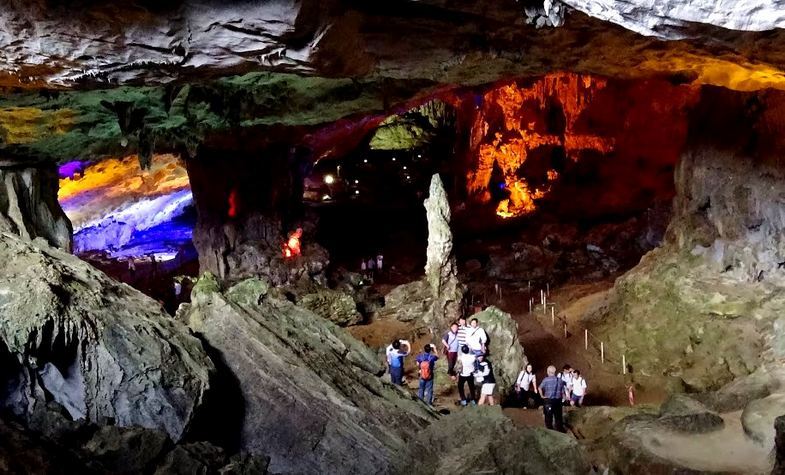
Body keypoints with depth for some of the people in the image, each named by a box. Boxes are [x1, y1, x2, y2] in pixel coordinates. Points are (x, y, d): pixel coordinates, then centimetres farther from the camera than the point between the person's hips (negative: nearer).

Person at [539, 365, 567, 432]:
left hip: (548, 400, -4)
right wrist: (562, 398, 16)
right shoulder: (560, 381, 4)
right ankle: (560, 430, 19)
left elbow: (540, 388, -20)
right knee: (558, 417, 13)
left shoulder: (546, 380, -10)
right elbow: (562, 392, 6)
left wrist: (542, 395, -9)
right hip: (558, 401, 4)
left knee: (548, 417, 8)